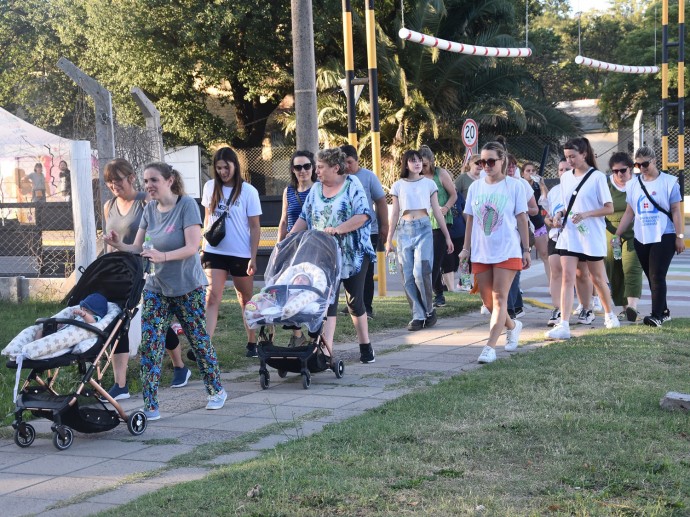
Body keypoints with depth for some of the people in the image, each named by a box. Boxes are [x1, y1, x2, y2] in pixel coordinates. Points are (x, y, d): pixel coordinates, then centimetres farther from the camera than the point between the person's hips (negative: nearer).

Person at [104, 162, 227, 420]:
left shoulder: (186, 205, -14)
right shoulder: (150, 209, 3)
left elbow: (192, 247, -21)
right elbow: (137, 248, 3)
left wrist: (163, 256, -36)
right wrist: (119, 245, -18)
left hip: (188, 287, -5)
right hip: (156, 288, 5)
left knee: (199, 339, 8)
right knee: (149, 345, -6)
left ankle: (217, 390, 29)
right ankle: (150, 406, -4)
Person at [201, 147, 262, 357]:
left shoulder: (248, 191, -6)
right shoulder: (210, 187, 4)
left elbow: (255, 227, -5)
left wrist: (253, 257, -9)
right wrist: (204, 246, 12)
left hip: (240, 253, -2)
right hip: (214, 251, 2)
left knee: (246, 300, 12)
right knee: (213, 296, -12)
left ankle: (252, 342, 27)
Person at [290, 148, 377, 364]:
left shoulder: (352, 185, -5)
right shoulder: (316, 188, 9)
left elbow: (363, 216, -16)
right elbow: (304, 218, 11)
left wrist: (337, 229, -25)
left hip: (352, 255, -3)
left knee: (355, 301, 7)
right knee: (327, 302, -5)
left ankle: (366, 346, 22)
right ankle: (326, 351, -10)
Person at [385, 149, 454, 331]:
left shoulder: (429, 184, 7)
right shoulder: (398, 186, 9)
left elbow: (437, 211, 10)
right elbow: (395, 214, 11)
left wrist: (447, 236, 9)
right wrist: (389, 239, 7)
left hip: (423, 229, -2)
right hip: (404, 230, 2)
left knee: (420, 272, -15)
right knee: (408, 276, -1)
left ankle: (429, 310, 4)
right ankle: (418, 315, 6)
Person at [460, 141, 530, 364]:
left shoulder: (514, 186, -2)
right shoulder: (475, 187, 8)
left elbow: (522, 219, 0)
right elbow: (471, 220, 12)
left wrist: (526, 250, -1)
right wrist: (466, 248, 9)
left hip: (507, 251, -4)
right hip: (481, 252, 4)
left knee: (499, 297, -10)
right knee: (487, 299, 8)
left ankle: (490, 347, -15)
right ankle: (512, 326, 35)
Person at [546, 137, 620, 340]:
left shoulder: (597, 177, -8)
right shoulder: (565, 177, 9)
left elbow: (609, 208, -9)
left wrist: (585, 214, -21)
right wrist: (560, 214, -1)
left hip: (592, 237, -4)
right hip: (569, 236, 4)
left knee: (598, 279, 11)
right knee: (567, 278, -8)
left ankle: (609, 314, 35)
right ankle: (563, 325, -14)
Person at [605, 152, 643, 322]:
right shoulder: (607, 185, 4)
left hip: (633, 235, -3)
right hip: (612, 235, 3)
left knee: (632, 268, -17)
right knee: (615, 273, 3)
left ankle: (632, 306, -26)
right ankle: (625, 307, 13)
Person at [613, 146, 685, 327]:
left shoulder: (668, 182, -3)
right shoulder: (633, 185, 10)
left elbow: (676, 211, -3)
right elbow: (629, 212, 14)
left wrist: (680, 236, -7)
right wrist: (617, 234, 8)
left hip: (664, 237, -5)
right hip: (641, 239, 5)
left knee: (657, 276, -13)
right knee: (652, 277, 9)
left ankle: (657, 315, -15)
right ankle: (664, 312, 20)